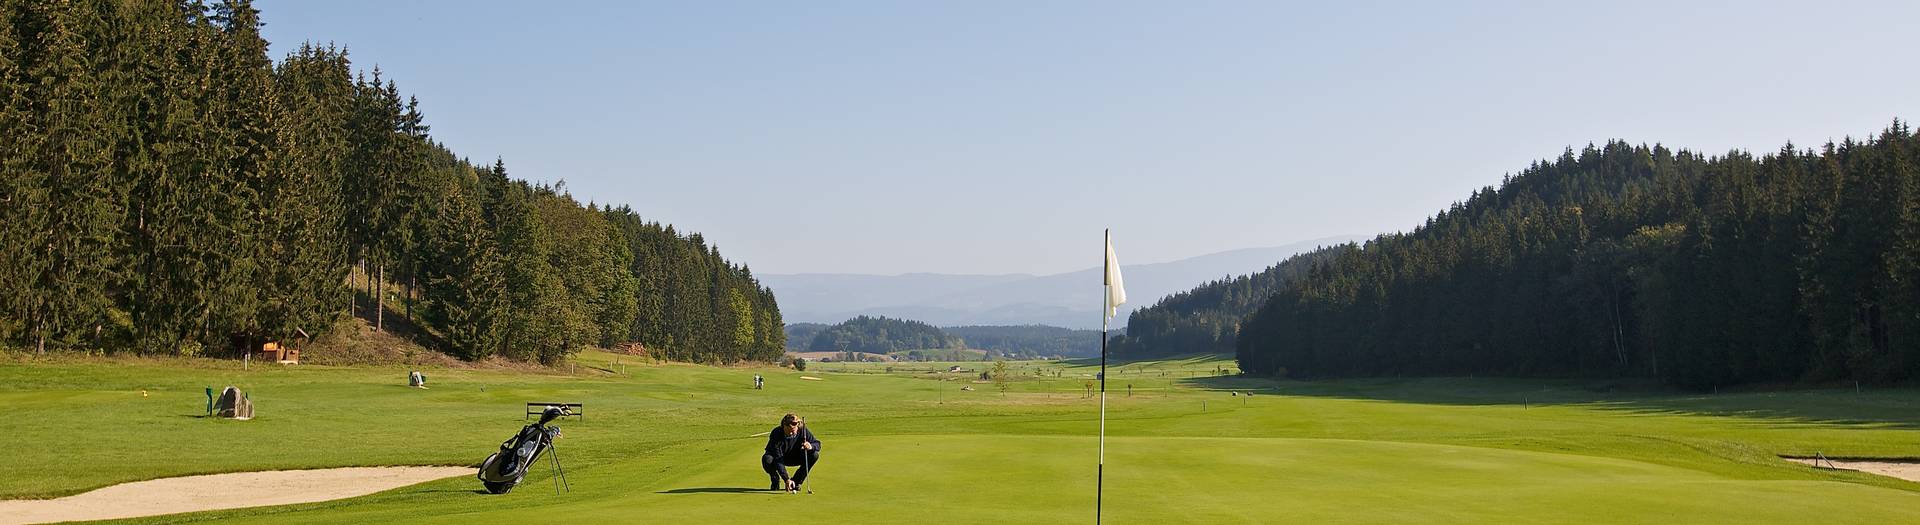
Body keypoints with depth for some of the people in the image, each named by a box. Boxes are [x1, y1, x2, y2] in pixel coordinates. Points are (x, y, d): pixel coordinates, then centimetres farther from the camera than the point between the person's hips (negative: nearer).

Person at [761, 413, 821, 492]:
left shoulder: (803, 431, -23)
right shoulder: (776, 434, -32)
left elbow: (817, 443, -16)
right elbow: (778, 460, -36)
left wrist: (811, 446, -42)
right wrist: (786, 479, -44)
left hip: (795, 458, 3)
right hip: (777, 457, -3)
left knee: (814, 455, -23)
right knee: (767, 459, -37)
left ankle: (795, 481, -7)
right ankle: (775, 480, -3)